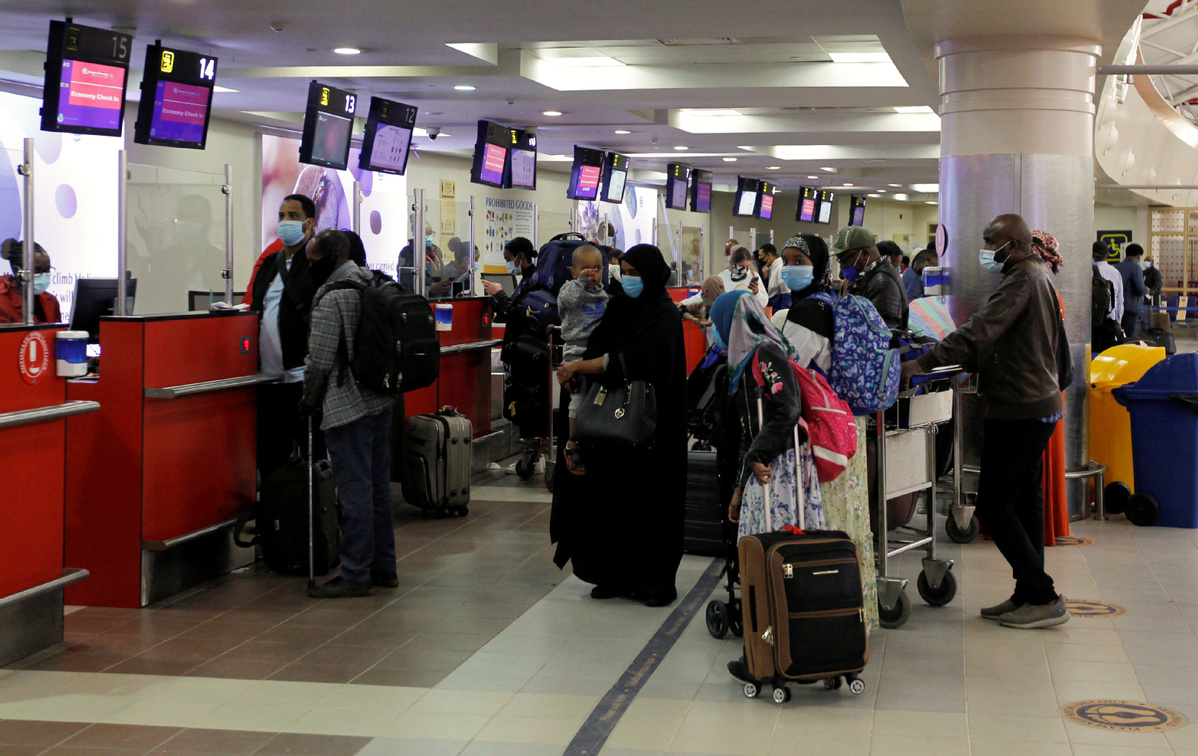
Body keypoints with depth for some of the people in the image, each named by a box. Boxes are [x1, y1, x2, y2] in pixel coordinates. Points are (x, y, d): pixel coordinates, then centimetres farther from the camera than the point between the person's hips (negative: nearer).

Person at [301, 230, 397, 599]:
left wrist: (309, 399, 0)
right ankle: (383, 568, 21)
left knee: (354, 490, -5)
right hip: (381, 401, 9)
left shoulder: (332, 298, -15)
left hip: (348, 408, -9)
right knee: (378, 486, 14)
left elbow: (320, 360, -16)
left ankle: (355, 575, -1)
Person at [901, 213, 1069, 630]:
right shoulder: (1037, 276, 17)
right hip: (1039, 404, 11)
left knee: (994, 505, -8)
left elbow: (980, 330, -26)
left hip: (1019, 409, -11)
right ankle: (1028, 594, 19)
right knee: (1024, 501, 14)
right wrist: (971, 362, 14)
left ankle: (1043, 598, -6)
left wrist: (925, 362, -27)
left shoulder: (1022, 280, -16)